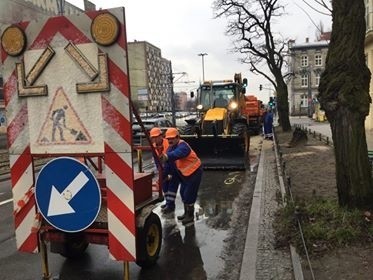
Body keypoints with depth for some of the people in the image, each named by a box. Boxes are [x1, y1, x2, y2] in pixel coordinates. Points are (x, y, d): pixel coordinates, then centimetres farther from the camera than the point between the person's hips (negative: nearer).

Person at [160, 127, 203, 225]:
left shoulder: (182, 146, -28)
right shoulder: (171, 147, 1)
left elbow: (177, 154, -51)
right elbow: (170, 162, 1)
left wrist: (166, 156, -68)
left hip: (194, 172, -9)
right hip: (185, 173, 9)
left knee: (189, 194, -4)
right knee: (183, 193, 17)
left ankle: (190, 216, 14)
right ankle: (186, 213, 35)